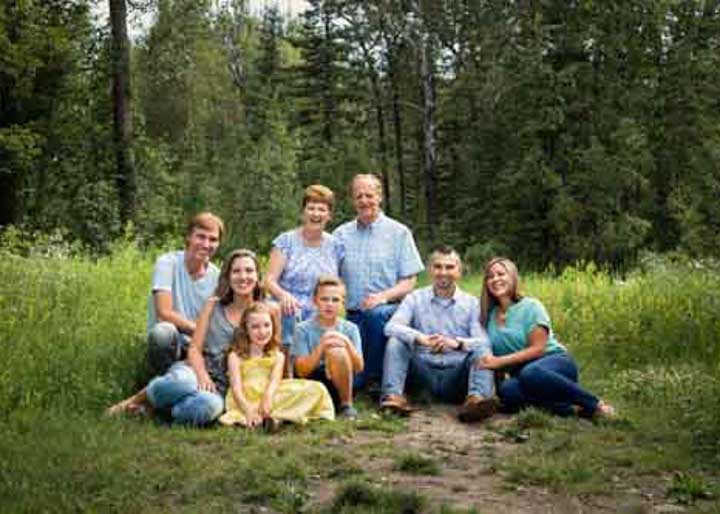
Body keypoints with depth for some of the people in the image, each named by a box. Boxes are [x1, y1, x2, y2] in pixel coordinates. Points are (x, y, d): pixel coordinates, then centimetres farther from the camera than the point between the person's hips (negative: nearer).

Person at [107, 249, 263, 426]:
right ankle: (137, 400, -11)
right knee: (180, 382, -40)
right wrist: (202, 375, -14)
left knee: (212, 405, -40)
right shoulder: (213, 306, 10)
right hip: (194, 370, 1)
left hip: (222, 387, 0)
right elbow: (194, 348, 4)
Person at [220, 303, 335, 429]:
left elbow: (274, 381, -7)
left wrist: (267, 397, -32)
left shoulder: (277, 356, 12)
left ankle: (272, 416, -30)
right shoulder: (236, 356, 6)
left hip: (271, 399, 2)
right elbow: (236, 387, -8)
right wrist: (248, 409, -28)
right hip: (246, 401, -2)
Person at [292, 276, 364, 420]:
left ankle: (346, 405, -12)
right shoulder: (303, 329, 0)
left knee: (337, 351, -28)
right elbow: (302, 371, -7)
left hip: (339, 385, 1)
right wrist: (321, 347, -21)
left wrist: (347, 344, -21)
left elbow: (359, 367, -4)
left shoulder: (350, 328, 3)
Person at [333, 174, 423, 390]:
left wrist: (384, 296, -17)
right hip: (352, 315, 2)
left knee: (376, 313, -38)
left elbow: (409, 281, 0)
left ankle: (374, 378, -20)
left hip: (388, 310, -2)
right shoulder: (341, 235, 13)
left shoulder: (399, 232, 5)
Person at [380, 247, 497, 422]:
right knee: (395, 341, -18)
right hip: (424, 372, 1)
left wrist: (457, 342, -28)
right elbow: (391, 327, -8)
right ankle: (393, 396, -35)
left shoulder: (471, 303, 9)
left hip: (457, 375, 0)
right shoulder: (415, 298, 10)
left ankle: (477, 398, -46)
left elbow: (482, 341, -7)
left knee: (481, 348, -24)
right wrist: (420, 338, -27)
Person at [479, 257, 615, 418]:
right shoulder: (489, 315, 11)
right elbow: (491, 357, 13)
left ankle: (594, 404, -25)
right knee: (507, 390, -35)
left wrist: (500, 361, -19)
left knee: (530, 373, -42)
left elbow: (537, 349, -11)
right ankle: (571, 408, -31)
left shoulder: (530, 306, -3)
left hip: (556, 362, -3)